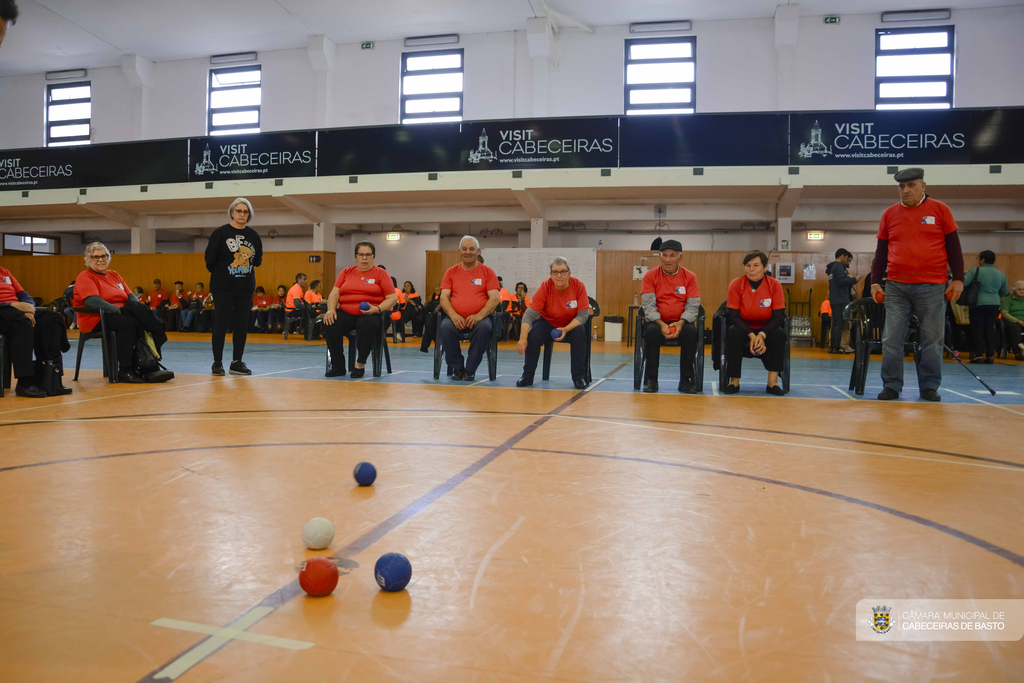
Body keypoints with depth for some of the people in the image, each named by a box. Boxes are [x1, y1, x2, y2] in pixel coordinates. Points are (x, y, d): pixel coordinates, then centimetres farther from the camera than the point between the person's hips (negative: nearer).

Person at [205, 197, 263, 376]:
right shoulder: (221, 232, -5)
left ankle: (236, 362, 12)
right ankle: (217, 362, 7)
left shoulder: (253, 235, 6)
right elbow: (210, 259, -3)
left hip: (245, 288, 4)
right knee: (221, 323, -2)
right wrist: (220, 274, 3)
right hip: (223, 287, -4)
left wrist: (246, 271, 8)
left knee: (241, 325, 5)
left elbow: (257, 259, 16)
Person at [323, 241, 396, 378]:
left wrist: (377, 309, -16)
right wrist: (331, 310, -9)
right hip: (345, 313, 3)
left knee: (367, 324, -38)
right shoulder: (346, 272, 17)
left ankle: (360, 364, -19)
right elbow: (334, 293, 11)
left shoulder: (380, 273, 8)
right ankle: (338, 366, -15)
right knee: (330, 324, -28)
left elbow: (392, 298, 2)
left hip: (370, 315, -3)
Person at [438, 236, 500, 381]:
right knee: (445, 327, -31)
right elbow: (444, 297, 6)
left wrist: (479, 315, -17)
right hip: (455, 318, 1)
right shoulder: (451, 272, 13)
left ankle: (470, 370, -18)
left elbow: (494, 298, -1)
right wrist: (453, 315, -14)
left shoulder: (487, 271, 8)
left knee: (484, 327, -34)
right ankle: (457, 369, -12)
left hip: (479, 318, -1)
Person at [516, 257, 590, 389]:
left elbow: (583, 314, -17)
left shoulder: (578, 286, -20)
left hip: (571, 324, 0)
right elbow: (530, 314, -22)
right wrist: (523, 339, -34)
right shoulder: (545, 287, -21)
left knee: (580, 333, -30)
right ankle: (527, 376, -9)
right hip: (547, 322, 0)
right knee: (533, 334, -27)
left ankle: (579, 377, -15)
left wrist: (566, 329, -33)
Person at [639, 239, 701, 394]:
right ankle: (651, 380, -20)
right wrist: (661, 324, -23)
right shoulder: (650, 276, 0)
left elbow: (693, 306, -4)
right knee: (651, 331, -34)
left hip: (681, 323, 1)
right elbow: (648, 305, -7)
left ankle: (686, 380, -17)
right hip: (657, 322, 0)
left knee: (691, 332, -32)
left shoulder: (689, 277, 2)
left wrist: (680, 323, -23)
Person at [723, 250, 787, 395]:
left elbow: (778, 316, -12)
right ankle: (734, 381, -23)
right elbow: (734, 316, -12)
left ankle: (772, 382, -24)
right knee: (733, 333, -32)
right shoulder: (736, 284, -10)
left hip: (766, 329, 1)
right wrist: (751, 335, -26)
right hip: (744, 328, -1)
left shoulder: (774, 285, -9)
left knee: (779, 333, -30)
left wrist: (762, 335, -28)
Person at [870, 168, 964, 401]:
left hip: (932, 286, -1)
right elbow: (881, 251, 12)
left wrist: (958, 279, 1)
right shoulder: (889, 214, 9)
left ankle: (929, 387, 11)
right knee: (892, 339, 0)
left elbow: (953, 247, 6)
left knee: (932, 340, 2)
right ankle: (891, 386, 7)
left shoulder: (940, 210, 4)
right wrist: (875, 281, 6)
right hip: (896, 287, 2)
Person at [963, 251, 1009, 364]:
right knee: (990, 329, 10)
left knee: (977, 329, 0)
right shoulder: (1001, 274, 9)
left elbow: (963, 283, -16)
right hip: (994, 305, 5)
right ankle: (990, 356, 10)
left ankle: (978, 355, -4)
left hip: (978, 304, -5)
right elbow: (1005, 292, 16)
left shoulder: (976, 271, -8)